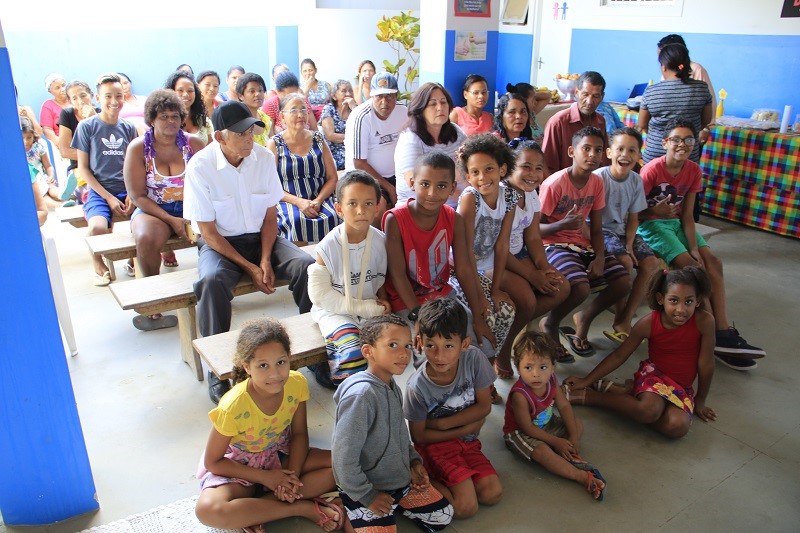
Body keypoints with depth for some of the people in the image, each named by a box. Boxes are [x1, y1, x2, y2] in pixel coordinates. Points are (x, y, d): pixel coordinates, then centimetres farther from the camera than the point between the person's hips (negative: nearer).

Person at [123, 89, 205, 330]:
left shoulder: (194, 143, 3)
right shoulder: (138, 148, -2)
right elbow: (137, 196, -5)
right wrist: (171, 220, -16)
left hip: (190, 208, 1)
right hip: (153, 209, -1)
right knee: (146, 239, -35)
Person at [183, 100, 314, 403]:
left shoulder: (264, 157, -5)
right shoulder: (200, 167, -15)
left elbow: (270, 216, 1)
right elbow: (208, 231, -11)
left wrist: (265, 260, -13)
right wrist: (248, 267, -18)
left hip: (261, 237, 3)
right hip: (219, 242, -3)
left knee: (307, 266, -24)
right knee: (213, 280, -36)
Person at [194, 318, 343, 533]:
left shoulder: (297, 383, -20)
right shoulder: (233, 407, -30)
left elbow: (299, 433, -4)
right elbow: (212, 462, -17)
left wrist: (293, 475, -20)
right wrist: (265, 477, -20)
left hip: (280, 455, 4)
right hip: (239, 465, -4)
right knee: (208, 509, -34)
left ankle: (253, 512, -17)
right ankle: (304, 508, -20)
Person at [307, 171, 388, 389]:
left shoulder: (380, 241, -3)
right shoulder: (328, 246, -15)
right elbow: (320, 294, -15)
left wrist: (382, 300, -9)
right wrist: (365, 307, -17)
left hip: (371, 309, 5)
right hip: (335, 311, -5)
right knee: (353, 350, -31)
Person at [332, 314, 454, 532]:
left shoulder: (392, 386, -3)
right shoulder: (361, 395, -31)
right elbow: (343, 457, -29)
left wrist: (413, 460, 1)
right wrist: (367, 497, -19)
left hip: (401, 477, 8)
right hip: (369, 489, -8)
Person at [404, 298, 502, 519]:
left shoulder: (474, 359, -19)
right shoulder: (417, 387, -25)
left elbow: (484, 406, -8)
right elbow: (419, 436, -11)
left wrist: (441, 423, -16)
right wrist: (466, 429, -12)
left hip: (468, 441, 4)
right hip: (436, 444, -4)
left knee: (492, 494, -9)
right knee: (466, 507, -17)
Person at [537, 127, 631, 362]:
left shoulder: (597, 183, 4)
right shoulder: (555, 183, -15)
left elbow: (596, 229, 7)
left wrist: (599, 257, -11)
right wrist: (563, 224, -32)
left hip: (584, 245, 7)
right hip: (555, 245, -7)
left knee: (623, 281, -10)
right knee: (581, 287, -31)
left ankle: (584, 318, 15)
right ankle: (549, 325, 1)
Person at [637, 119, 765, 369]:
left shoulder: (694, 171, 2)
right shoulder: (653, 170, -16)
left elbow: (687, 215, 0)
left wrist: (694, 247, -11)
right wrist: (655, 211, -31)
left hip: (676, 223, 7)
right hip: (651, 225, -6)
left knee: (712, 262, -14)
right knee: (693, 267, -22)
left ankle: (723, 331, -16)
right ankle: (714, 333, -16)